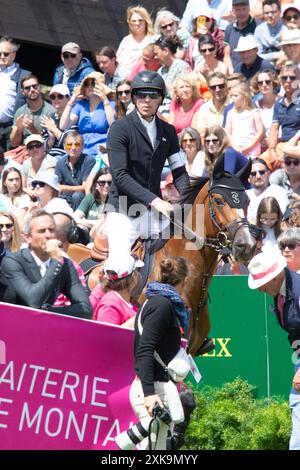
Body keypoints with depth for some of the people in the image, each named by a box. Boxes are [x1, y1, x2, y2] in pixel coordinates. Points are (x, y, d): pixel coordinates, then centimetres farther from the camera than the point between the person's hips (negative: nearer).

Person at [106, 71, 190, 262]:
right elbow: (119, 174, -16)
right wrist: (153, 200, -26)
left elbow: (179, 171, 9)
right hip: (124, 212, -5)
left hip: (156, 210, 5)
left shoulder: (168, 131, 11)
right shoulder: (120, 129, -7)